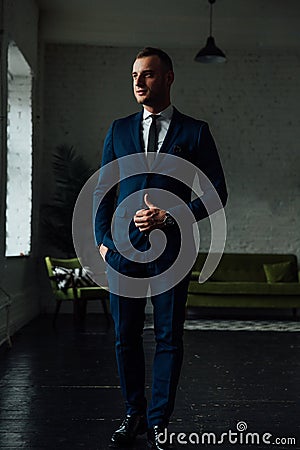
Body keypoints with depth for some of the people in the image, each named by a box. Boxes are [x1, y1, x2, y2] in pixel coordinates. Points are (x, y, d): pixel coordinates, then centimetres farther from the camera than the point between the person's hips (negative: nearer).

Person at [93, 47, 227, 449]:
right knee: (126, 336, 8)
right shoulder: (119, 130, 11)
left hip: (170, 249, -2)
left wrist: (170, 217, -11)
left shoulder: (195, 132, 3)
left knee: (169, 338, 4)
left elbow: (217, 192, 1)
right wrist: (102, 239, 4)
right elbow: (103, 190, 13)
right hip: (122, 249, 3)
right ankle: (134, 416, 23)